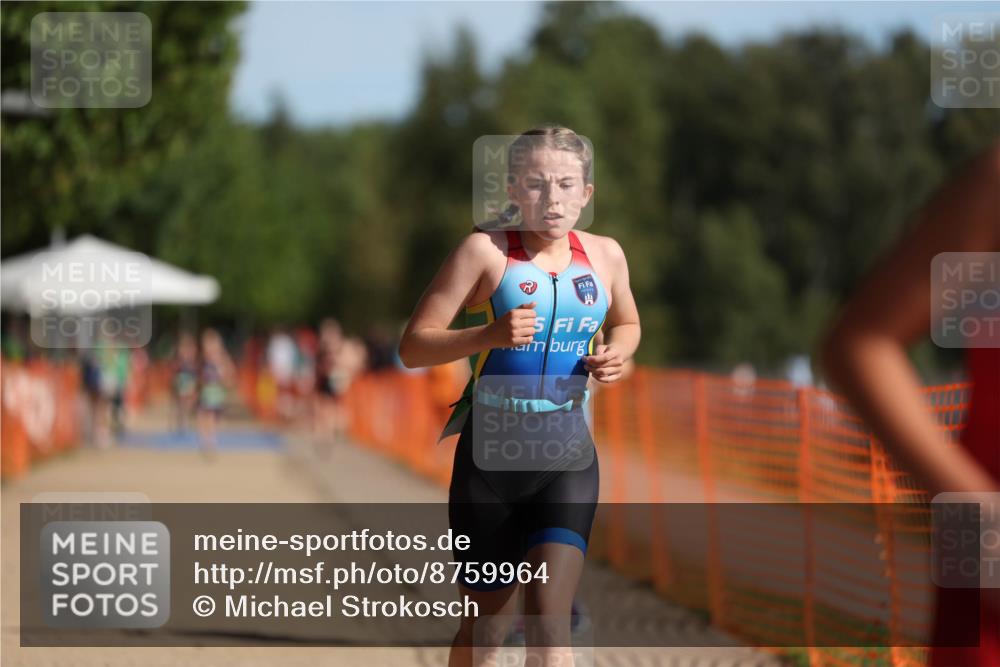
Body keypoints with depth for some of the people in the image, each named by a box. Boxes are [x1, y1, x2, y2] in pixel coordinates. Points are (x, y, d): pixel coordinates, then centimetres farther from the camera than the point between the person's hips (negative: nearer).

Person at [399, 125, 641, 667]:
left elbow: (626, 324, 26)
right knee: (488, 623, 11)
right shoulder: (485, 251, -7)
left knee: (549, 618, -15)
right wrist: (490, 334, -25)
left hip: (568, 458, 2)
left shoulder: (605, 255, 5)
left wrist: (616, 355, 2)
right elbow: (412, 347, -9)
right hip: (490, 456, -1)